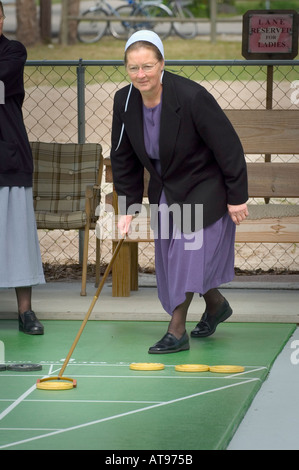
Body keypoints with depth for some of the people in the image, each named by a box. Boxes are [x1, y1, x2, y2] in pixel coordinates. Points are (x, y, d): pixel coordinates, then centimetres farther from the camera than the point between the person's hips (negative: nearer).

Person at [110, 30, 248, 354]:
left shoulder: (192, 97, -29)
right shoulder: (124, 102, -11)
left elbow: (228, 147, -21)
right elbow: (123, 158, 2)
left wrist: (237, 197, -16)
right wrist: (128, 208, 1)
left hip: (204, 190, -6)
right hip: (165, 190, 6)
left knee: (189, 251, -12)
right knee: (171, 255, 11)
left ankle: (176, 332, -5)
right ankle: (217, 305, 36)